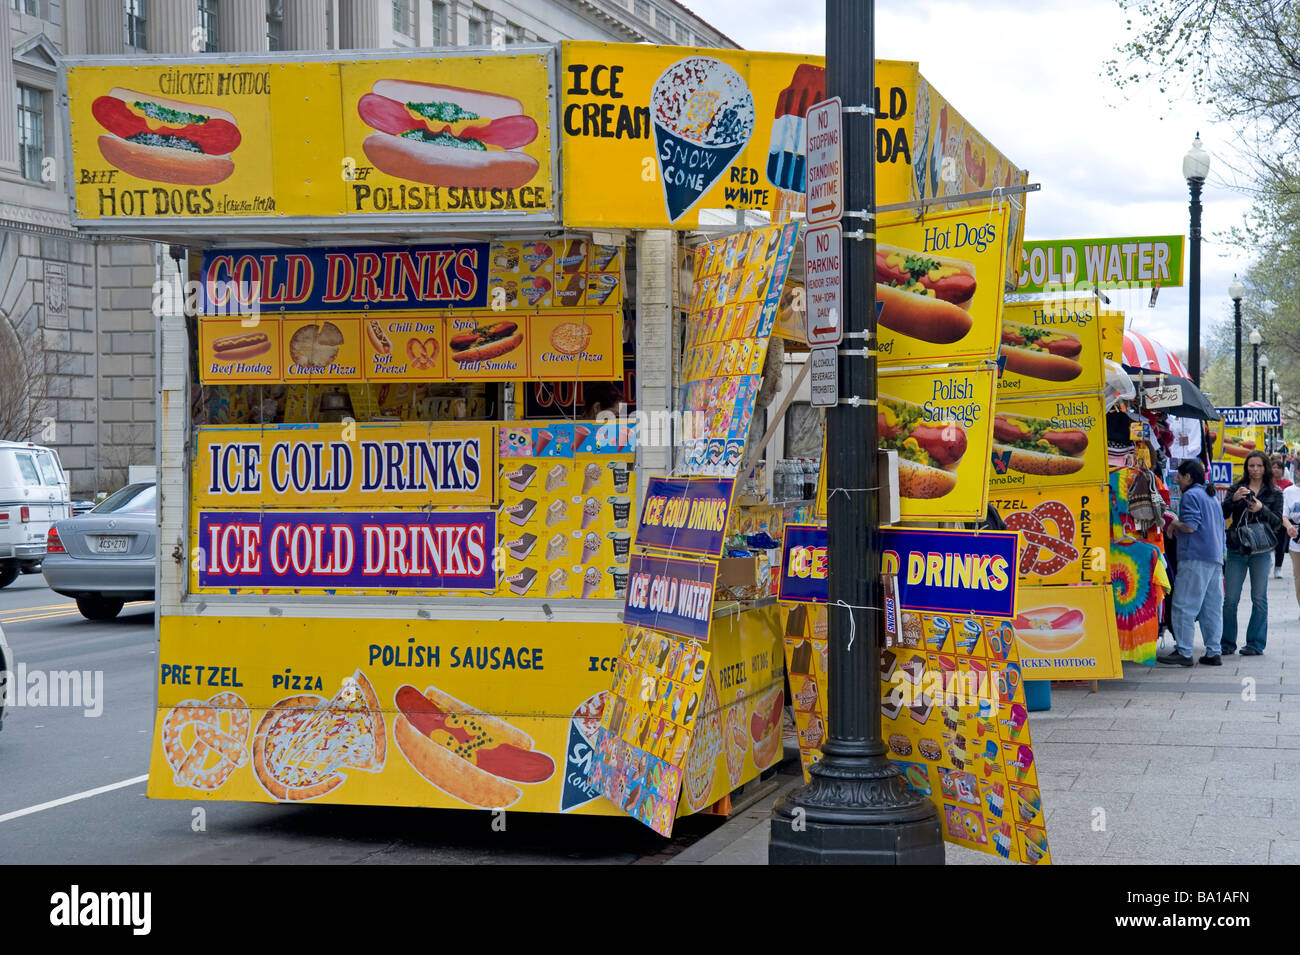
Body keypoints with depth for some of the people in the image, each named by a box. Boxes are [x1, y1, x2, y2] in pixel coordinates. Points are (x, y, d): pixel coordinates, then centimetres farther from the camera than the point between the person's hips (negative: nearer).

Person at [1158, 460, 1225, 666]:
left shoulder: (1191, 495, -6)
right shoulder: (1212, 498, 22)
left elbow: (1190, 526, -16)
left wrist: (1174, 524, 2)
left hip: (1195, 558, -9)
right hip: (1216, 559, 9)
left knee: (1184, 606, -7)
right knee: (1212, 608, 8)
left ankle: (1183, 653, -9)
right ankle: (1213, 653, 7)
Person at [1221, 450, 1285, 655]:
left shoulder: (1274, 493, 7)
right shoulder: (1236, 489, 9)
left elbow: (1277, 523, 0)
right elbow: (1223, 514, -1)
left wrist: (1262, 509, -17)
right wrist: (1234, 499, -18)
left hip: (1261, 550, -1)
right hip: (1236, 549, 1)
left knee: (1259, 598, 1)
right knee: (1230, 598, -1)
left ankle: (1255, 644, 6)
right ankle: (1227, 642, 7)